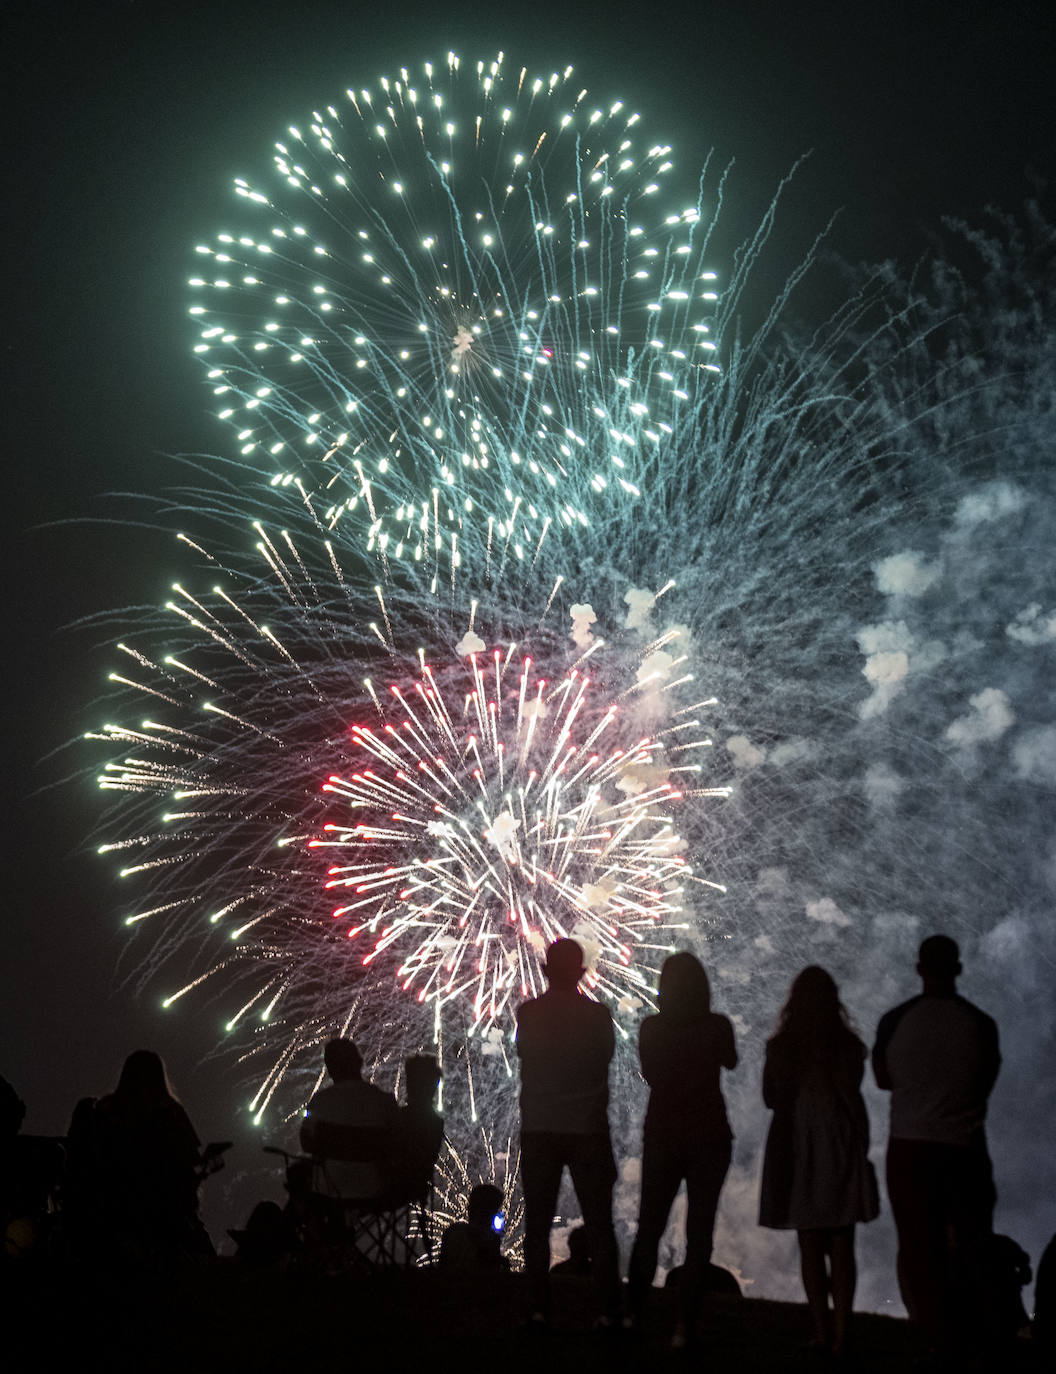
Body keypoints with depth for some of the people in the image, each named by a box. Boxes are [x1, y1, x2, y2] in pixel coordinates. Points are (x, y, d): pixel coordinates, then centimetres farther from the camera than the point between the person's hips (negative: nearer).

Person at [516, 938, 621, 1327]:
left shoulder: (527, 1013, -4)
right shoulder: (596, 1014, -6)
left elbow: (522, 1053, 9)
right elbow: (606, 1058, 6)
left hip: (538, 1130, 1)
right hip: (588, 1130, -1)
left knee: (537, 1225, 9)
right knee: (599, 1226, 6)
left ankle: (539, 1309, 7)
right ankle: (607, 1312, 3)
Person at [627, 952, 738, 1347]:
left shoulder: (651, 1028, -6)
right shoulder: (717, 1026, -10)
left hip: (661, 1136, 1)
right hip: (709, 1137, -1)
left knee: (649, 1229, 15)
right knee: (699, 1232, 3)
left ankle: (632, 1314, 15)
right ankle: (682, 1326, -2)